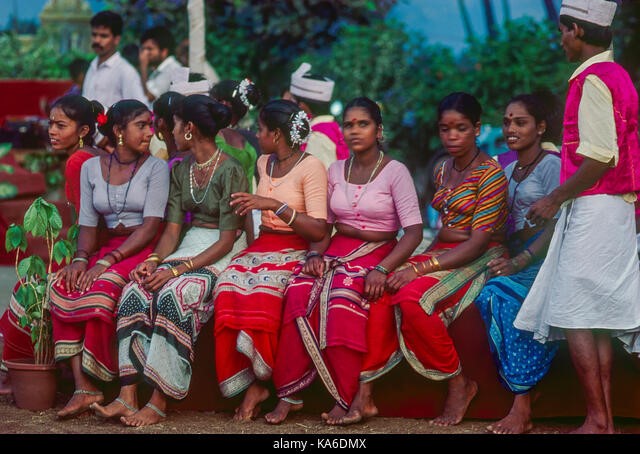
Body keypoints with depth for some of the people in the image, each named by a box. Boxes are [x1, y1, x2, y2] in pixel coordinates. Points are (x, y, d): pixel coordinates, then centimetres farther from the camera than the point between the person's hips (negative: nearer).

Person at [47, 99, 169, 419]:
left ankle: (92, 383, -25)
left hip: (145, 249, -4)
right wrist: (81, 258, -12)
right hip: (108, 247, 4)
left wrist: (108, 260, -21)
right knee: (62, 285, -25)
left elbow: (151, 225, -11)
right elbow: (88, 223, 10)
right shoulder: (91, 168, 11)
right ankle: (82, 387, -30)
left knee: (103, 286, -33)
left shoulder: (156, 168, -1)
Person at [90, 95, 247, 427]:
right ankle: (128, 396, -28)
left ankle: (159, 402, -30)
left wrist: (178, 270, -22)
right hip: (188, 248, 7)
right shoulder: (180, 170, 12)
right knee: (136, 290, -21)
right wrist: (155, 260, -13)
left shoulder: (230, 171, -12)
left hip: (224, 255, -7)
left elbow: (228, 238, -15)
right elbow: (172, 228, 8)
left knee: (174, 294, -34)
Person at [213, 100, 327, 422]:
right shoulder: (264, 163, 16)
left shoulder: (311, 167, -7)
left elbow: (319, 231, -17)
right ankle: (250, 383, -25)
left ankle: (258, 382, -19)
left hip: (295, 251, -6)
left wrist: (274, 205, -22)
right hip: (262, 247, 6)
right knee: (228, 287, -28)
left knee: (261, 290, -37)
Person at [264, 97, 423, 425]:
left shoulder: (395, 172, -3)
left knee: (342, 299, -36)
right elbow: (324, 224, 15)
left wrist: (382, 269, -24)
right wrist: (315, 254, -7)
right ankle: (289, 393, -26)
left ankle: (346, 398, -27)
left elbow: (414, 231, -11)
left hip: (377, 254, -4)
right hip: (336, 251, 4)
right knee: (299, 292, -29)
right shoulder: (336, 170, 13)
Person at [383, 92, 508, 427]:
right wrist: (420, 262, 4)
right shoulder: (443, 171, 14)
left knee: (412, 296, -32)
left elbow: (479, 241, -17)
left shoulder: (490, 173, -10)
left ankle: (458, 383, -15)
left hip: (480, 261, -7)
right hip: (444, 253, 7)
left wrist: (423, 268, -24)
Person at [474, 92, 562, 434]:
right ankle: (522, 405, -25)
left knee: (498, 293, -31)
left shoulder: (551, 165, -4)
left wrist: (520, 262, -22)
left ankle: (521, 406, -31)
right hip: (516, 257, 6)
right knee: (487, 296, -24)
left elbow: (556, 225, -13)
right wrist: (503, 260, -2)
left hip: (545, 254, -6)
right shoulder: (508, 170, 20)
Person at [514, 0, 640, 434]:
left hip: (593, 207, -10)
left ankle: (597, 421, -7)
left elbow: (600, 159, -20)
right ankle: (605, 419, 10)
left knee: (575, 316, -7)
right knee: (597, 317, 9)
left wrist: (555, 199, -12)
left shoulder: (593, 80, -14)